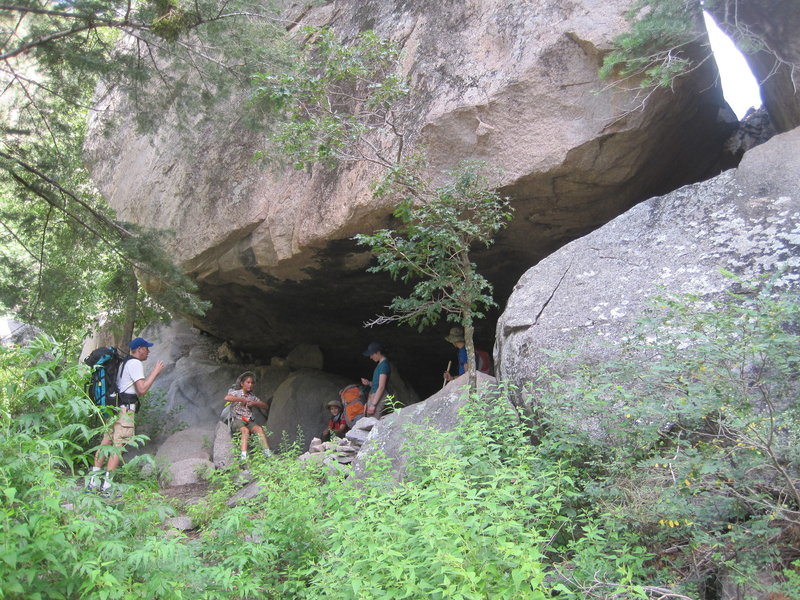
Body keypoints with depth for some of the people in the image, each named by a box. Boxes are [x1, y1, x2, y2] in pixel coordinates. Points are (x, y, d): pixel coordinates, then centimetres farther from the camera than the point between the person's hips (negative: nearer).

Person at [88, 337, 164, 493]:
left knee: (106, 441, 10)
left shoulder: (124, 362, 22)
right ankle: (107, 484, -7)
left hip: (113, 407, 10)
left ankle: (94, 481, 12)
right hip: (125, 409, -10)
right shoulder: (135, 363, -9)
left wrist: (152, 375, 27)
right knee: (119, 445, -7)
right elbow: (142, 390, -16)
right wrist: (155, 372, -8)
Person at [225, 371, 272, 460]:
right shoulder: (236, 393, 5)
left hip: (249, 421, 4)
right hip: (237, 420, -4)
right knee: (245, 430, -36)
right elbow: (227, 398, -19)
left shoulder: (252, 397, 19)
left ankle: (267, 452, -34)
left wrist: (254, 403, 1)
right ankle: (244, 455, -46)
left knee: (259, 429, -26)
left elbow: (265, 406, 18)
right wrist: (241, 399, -13)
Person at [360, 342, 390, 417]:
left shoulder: (384, 365, -12)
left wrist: (373, 404, -19)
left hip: (378, 398, -10)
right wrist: (369, 383, 5)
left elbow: (381, 387, -18)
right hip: (372, 397, 10)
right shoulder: (380, 364, 18)